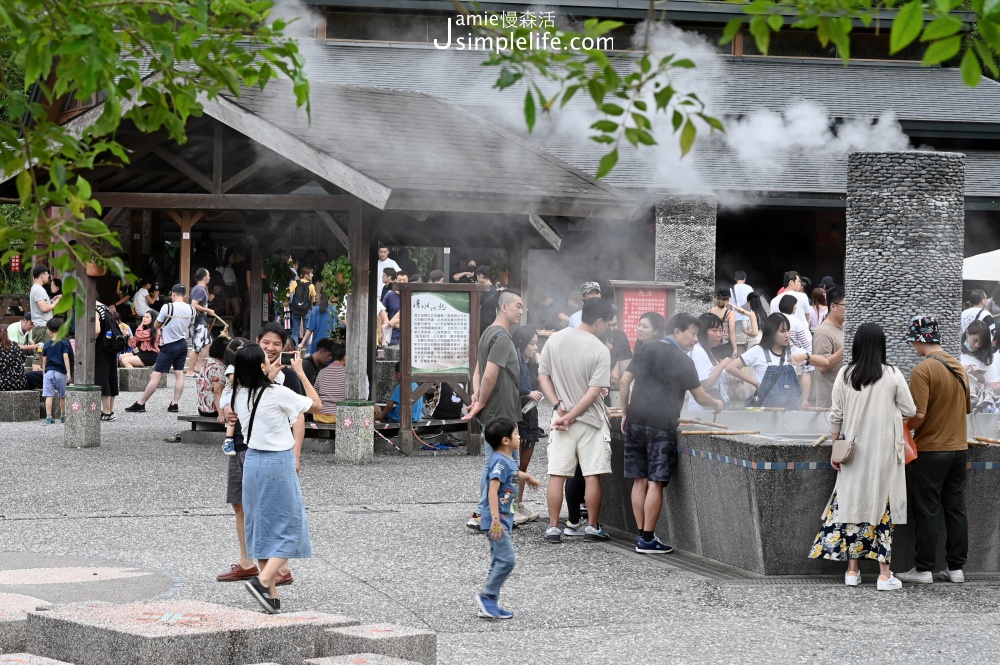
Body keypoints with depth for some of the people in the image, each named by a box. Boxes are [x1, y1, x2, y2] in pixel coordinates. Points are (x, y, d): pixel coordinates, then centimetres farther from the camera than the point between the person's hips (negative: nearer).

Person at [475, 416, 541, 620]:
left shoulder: (508, 460, 11)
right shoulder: (500, 462, -19)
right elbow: (493, 490, -27)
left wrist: (527, 477, 53)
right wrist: (496, 519, -32)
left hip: (504, 520, 10)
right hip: (498, 521, -10)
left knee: (500, 562, 12)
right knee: (506, 559, -14)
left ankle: (490, 604, 15)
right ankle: (487, 597, -6)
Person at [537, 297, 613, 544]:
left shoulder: (555, 340, -1)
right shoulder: (600, 350, -12)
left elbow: (543, 376, 1)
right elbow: (594, 392, -16)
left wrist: (558, 406, -3)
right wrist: (570, 416, -12)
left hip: (561, 420, 3)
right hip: (590, 421, -3)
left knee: (557, 475, 5)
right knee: (592, 475, 5)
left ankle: (553, 527, 5)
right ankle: (592, 527, 10)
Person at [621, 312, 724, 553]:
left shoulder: (647, 350, 14)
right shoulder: (683, 360, -1)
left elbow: (625, 381, 13)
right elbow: (700, 398, 4)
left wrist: (625, 413, 19)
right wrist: (718, 405, 24)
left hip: (636, 420, 6)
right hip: (661, 425, -6)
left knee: (639, 480, 9)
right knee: (655, 482, -4)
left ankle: (641, 534, 11)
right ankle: (648, 539, -4)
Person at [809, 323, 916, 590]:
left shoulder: (844, 375, -3)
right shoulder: (893, 375, -8)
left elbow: (836, 415, 0)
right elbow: (909, 411, -1)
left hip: (854, 450, 2)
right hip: (884, 450, -2)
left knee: (852, 503, 9)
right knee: (881, 506, 2)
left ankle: (852, 570, 13)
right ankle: (884, 574, 1)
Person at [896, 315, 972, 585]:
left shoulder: (923, 369, -17)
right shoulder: (960, 368, 6)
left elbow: (918, 414, -22)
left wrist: (904, 430, -4)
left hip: (930, 450, -7)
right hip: (958, 448, 7)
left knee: (926, 512, 0)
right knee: (956, 509, 11)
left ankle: (923, 569, 4)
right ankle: (956, 567, 14)